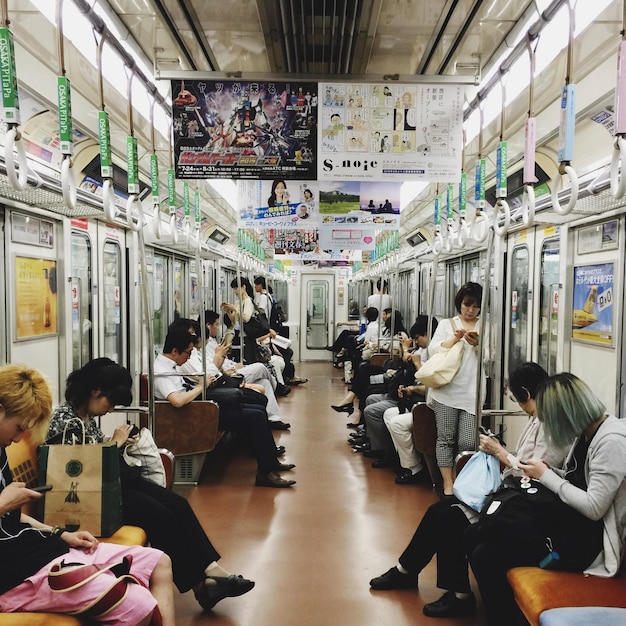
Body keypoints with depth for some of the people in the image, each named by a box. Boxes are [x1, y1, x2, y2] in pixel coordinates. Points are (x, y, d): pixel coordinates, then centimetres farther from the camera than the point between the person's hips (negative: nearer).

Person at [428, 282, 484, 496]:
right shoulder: (446, 324, 12)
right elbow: (433, 351, 1)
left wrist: (477, 344, -12)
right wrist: (455, 338, -10)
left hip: (472, 393, 0)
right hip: (446, 390, 0)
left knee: (468, 442, -3)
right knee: (446, 438, 0)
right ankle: (448, 484, 11)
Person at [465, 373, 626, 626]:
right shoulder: (586, 432, 8)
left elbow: (593, 508, -24)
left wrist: (546, 476, -14)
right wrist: (548, 469, -1)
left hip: (589, 537, -9)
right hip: (569, 520, 9)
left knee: (485, 556, -18)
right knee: (473, 536, -1)